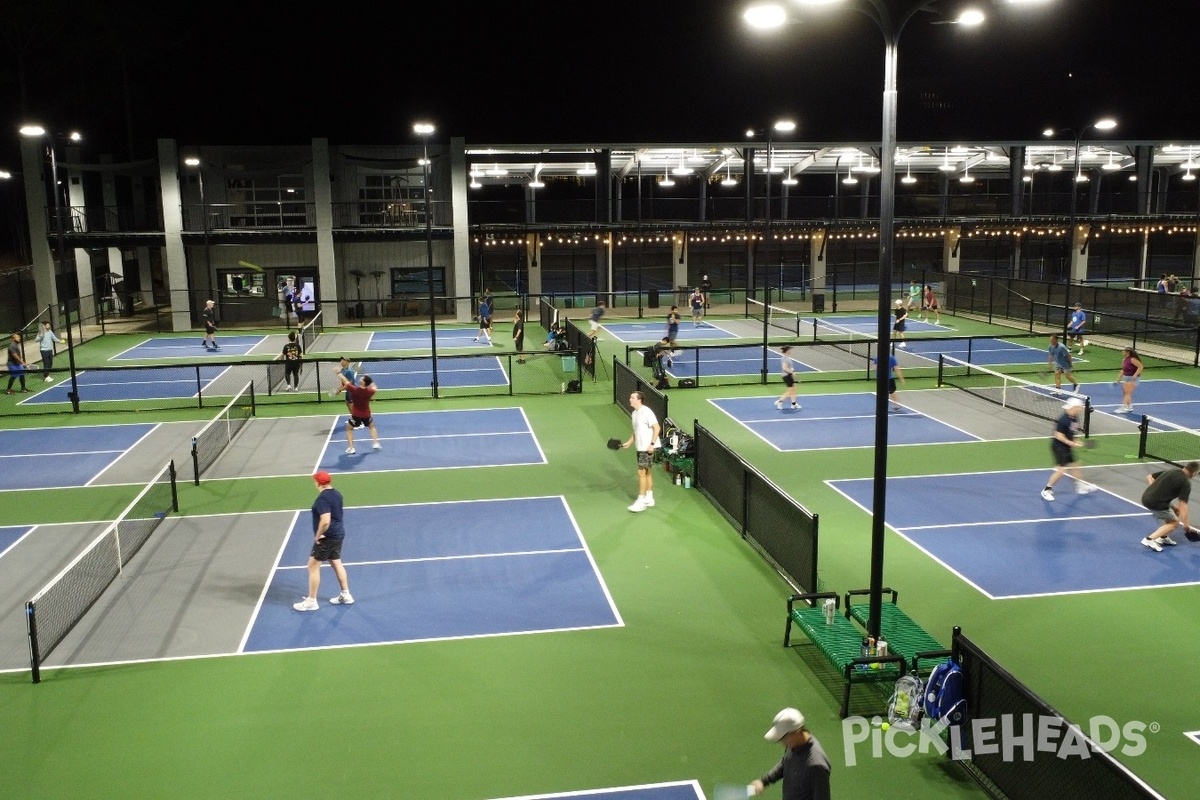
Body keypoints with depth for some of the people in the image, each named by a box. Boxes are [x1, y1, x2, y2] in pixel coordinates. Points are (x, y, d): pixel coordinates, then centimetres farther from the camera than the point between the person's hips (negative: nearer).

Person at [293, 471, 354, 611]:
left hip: (327, 537, -9)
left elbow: (325, 521, -32)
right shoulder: (336, 494, 6)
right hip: (339, 534, 9)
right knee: (336, 563, 21)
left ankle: (311, 601, 7)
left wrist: (318, 535, -17)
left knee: (313, 566, 1)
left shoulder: (322, 498, -22)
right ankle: (346, 595, 28)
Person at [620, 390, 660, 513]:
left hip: (648, 448, -9)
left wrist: (652, 444, -22)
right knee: (646, 472, 15)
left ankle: (641, 502, -4)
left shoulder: (646, 412, -17)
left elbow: (657, 428, -19)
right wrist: (629, 442, 11)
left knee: (641, 472, -8)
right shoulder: (634, 414, 10)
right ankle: (649, 499, 23)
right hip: (640, 447, 9)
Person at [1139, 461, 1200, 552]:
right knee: (1174, 522, 12)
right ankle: (1150, 539, -5)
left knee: (1176, 510, 24)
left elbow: (1149, 478, 18)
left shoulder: (1170, 470, 13)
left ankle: (1163, 537, 28)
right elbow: (1183, 505, -12)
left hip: (1146, 497, 8)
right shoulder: (1186, 483, -8)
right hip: (1155, 504, -8)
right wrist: (1185, 525, -6)